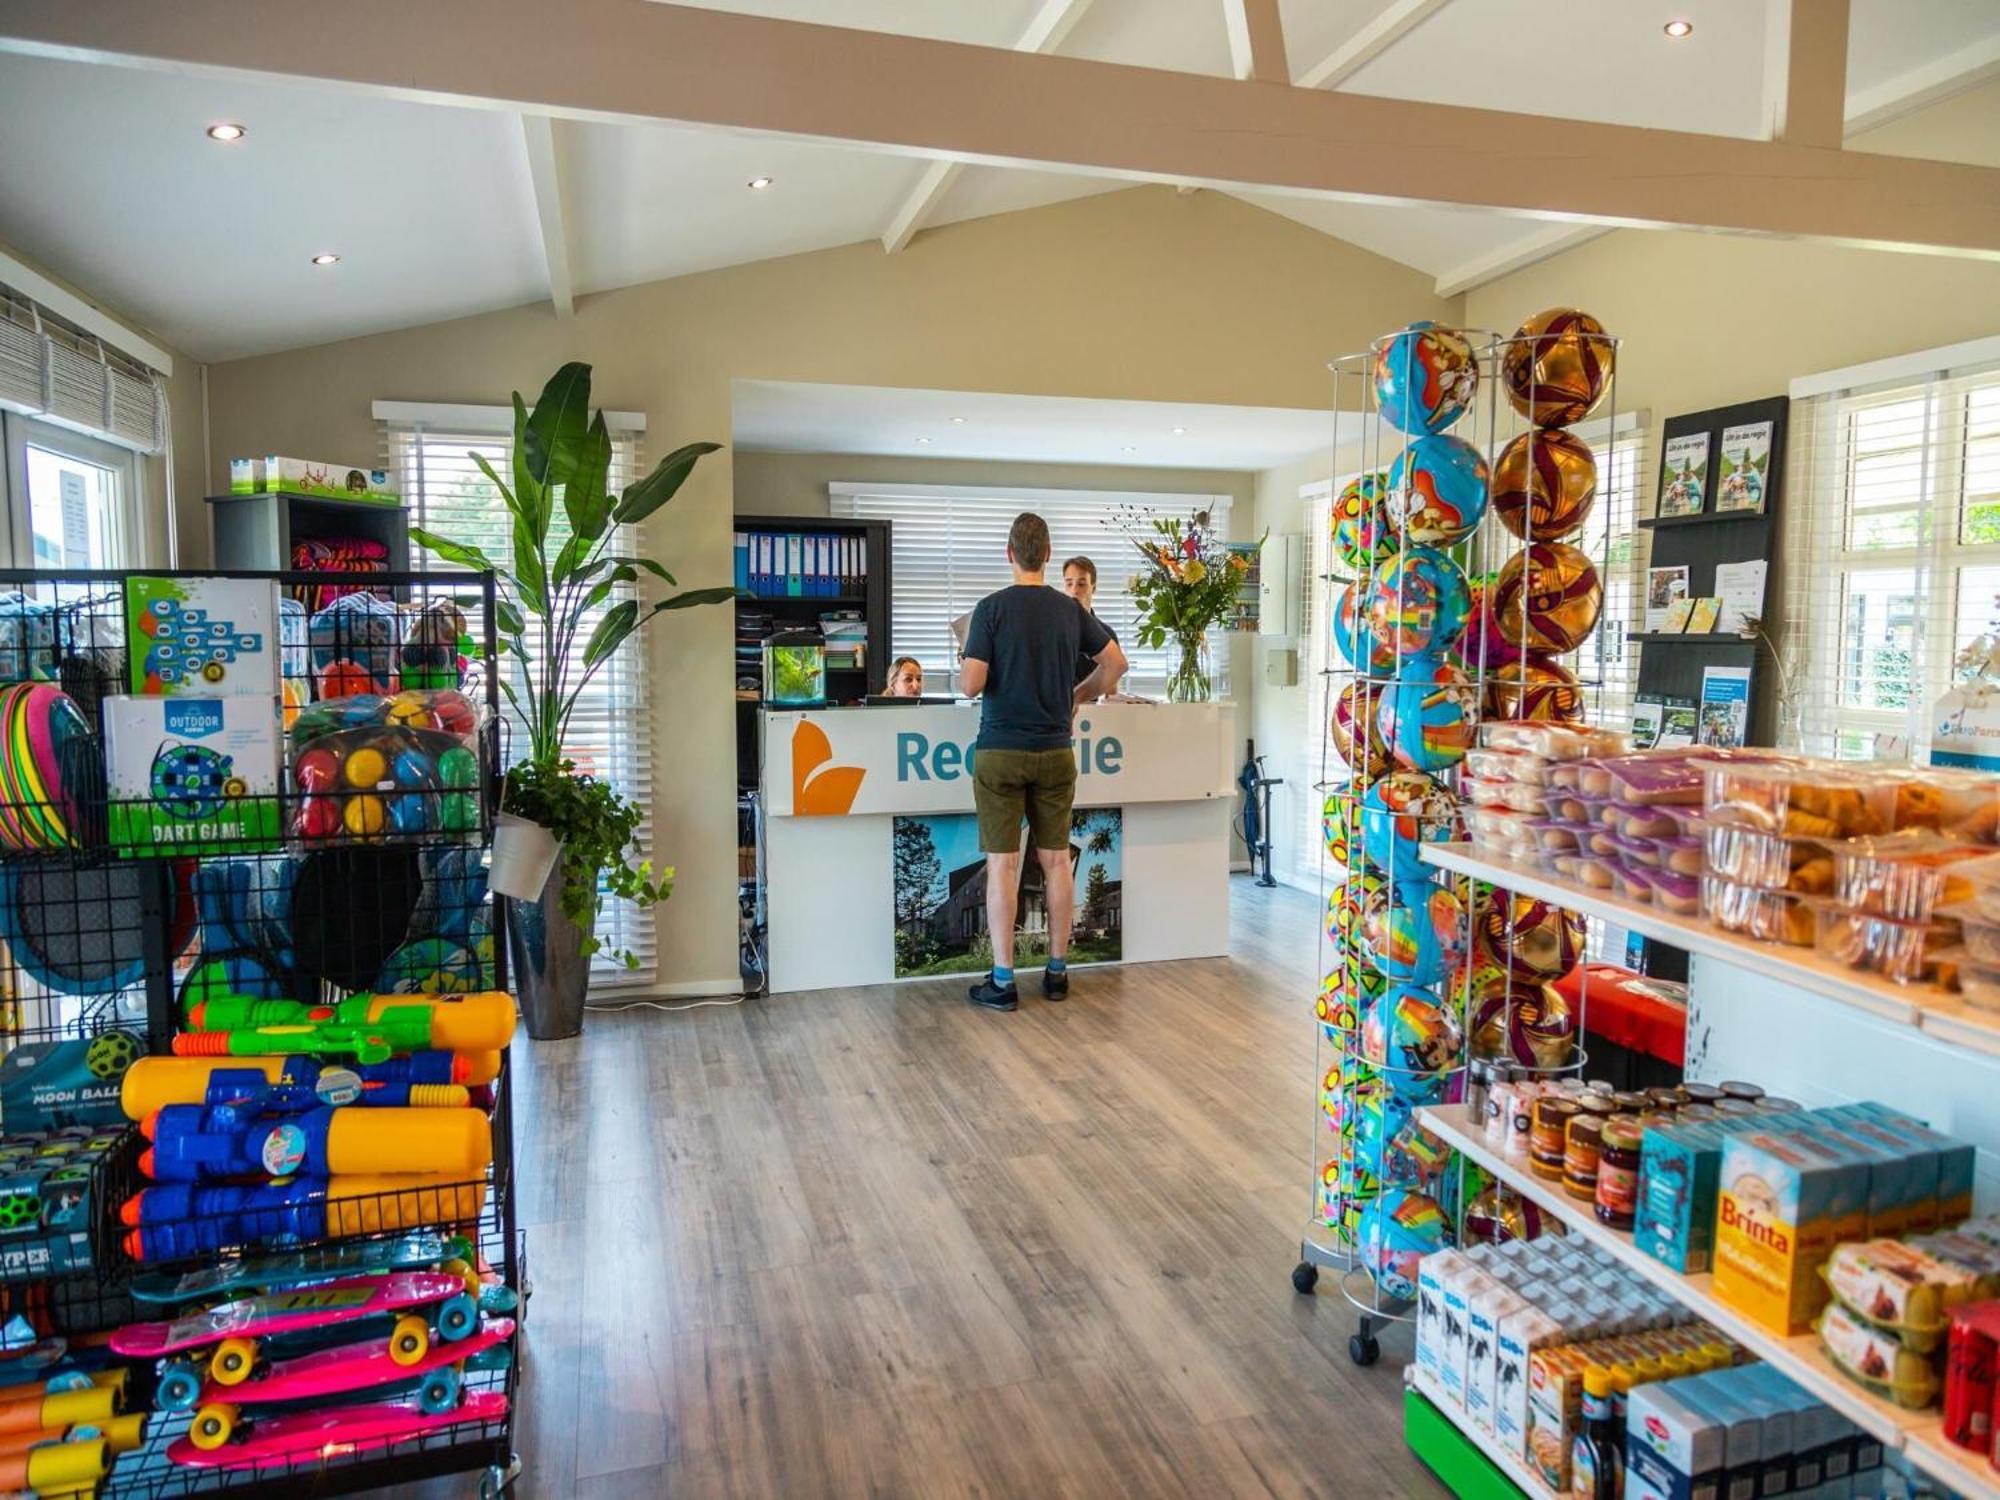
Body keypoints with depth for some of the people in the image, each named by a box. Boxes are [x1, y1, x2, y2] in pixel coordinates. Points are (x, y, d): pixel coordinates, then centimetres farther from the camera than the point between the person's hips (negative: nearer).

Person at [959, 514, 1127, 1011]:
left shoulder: (991, 608, -9)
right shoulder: (1071, 610, 3)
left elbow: (971, 685, -14)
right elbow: (1116, 663, 7)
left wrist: (969, 667, 8)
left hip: (1000, 752, -3)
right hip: (1055, 751, 3)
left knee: (1002, 864, 1)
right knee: (1056, 860, 11)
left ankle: (1002, 981, 5)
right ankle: (1057, 971, 19)